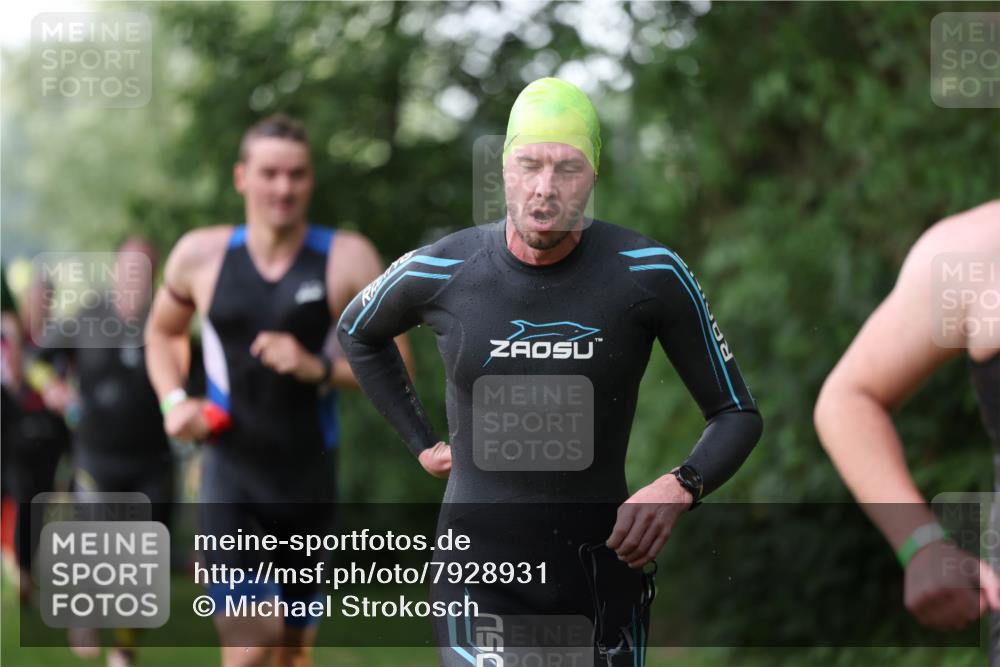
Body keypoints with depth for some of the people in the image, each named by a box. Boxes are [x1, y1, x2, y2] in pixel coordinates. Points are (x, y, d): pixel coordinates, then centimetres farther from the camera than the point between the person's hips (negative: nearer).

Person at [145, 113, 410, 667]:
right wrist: (174, 401, 2)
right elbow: (162, 332, 20)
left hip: (309, 477, 1)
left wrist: (321, 369, -19)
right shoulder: (199, 256, 0)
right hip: (231, 471, -1)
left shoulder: (348, 259, -4)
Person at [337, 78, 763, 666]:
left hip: (606, 578, 1)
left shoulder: (651, 275, -9)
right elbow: (359, 332, 19)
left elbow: (737, 414, 0)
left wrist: (679, 488, -20)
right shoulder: (439, 274, -6)